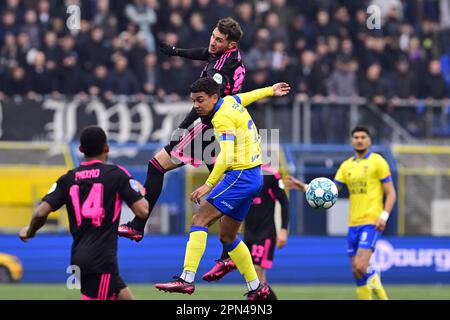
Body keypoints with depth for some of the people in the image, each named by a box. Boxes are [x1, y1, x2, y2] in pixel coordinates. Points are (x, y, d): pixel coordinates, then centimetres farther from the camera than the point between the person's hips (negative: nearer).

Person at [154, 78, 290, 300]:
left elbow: (226, 156, -25)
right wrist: (270, 90, 52)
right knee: (227, 237, 15)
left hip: (240, 175, -10)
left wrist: (209, 185, -27)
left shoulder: (223, 118, -15)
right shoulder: (230, 101, 11)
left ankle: (187, 279, -28)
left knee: (200, 220, -17)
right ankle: (257, 288, 18)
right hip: (254, 178, 10)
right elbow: (247, 96, 34)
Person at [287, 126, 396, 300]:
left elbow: (391, 192, -4)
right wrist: (304, 187, -3)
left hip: (371, 223, -6)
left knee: (360, 267, -20)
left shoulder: (377, 161, -2)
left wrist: (384, 216, -17)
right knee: (357, 272, 4)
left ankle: (381, 295, -3)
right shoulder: (347, 165, 14)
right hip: (353, 224, 6)